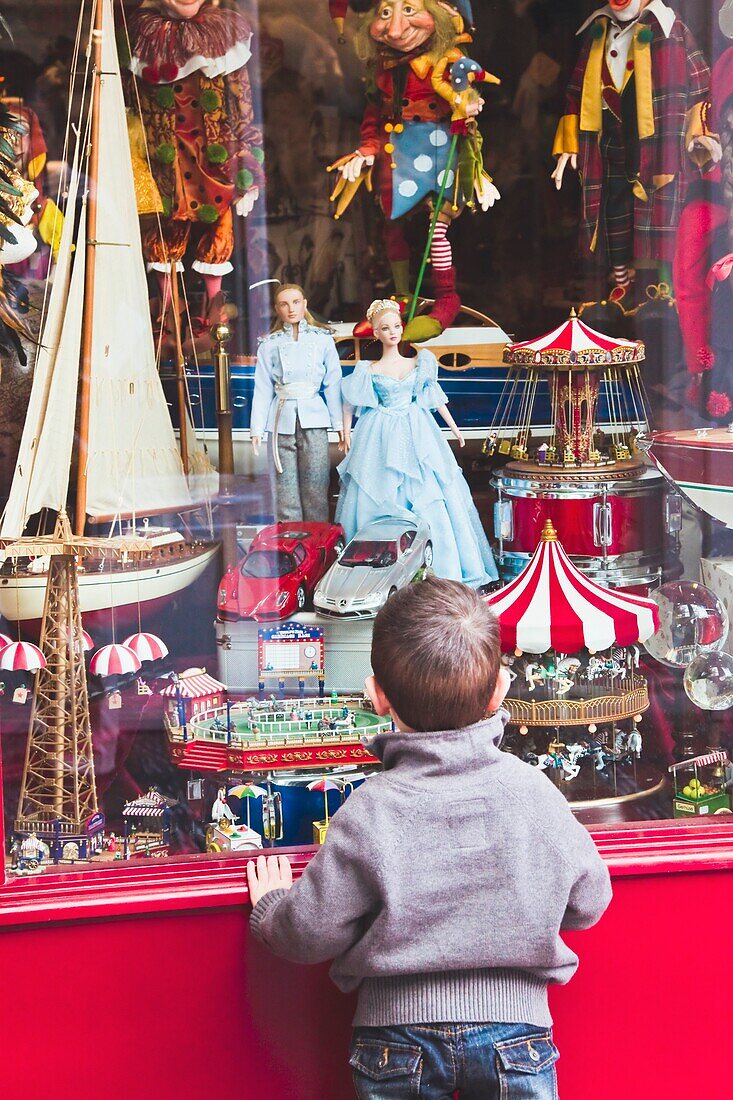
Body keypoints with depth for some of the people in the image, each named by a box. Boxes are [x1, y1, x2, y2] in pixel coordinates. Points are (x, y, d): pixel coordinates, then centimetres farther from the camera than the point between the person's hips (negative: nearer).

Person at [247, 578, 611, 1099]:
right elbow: (588, 902, 6)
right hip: (517, 1027, 1)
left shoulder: (368, 813, -15)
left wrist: (271, 907, 14)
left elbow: (310, 933, -9)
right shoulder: (535, 792, -8)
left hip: (397, 1029, -1)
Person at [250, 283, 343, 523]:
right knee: (286, 484, 0)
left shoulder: (322, 339, 8)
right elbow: (262, 389, 8)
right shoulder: (270, 344, 10)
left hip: (313, 419, -1)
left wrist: (339, 423, 0)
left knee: (315, 483, -5)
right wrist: (257, 428, 1)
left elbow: (333, 383, 6)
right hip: (282, 419, 1)